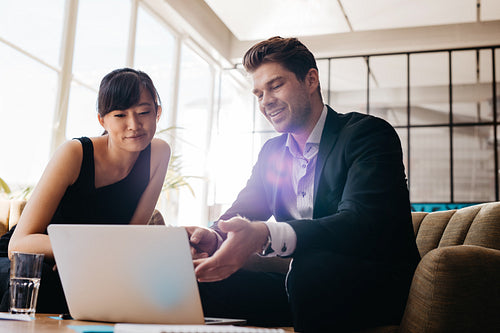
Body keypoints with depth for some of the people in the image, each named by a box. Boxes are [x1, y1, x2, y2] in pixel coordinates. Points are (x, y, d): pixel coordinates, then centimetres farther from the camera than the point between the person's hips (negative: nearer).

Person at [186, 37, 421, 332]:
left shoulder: (370, 133, -9)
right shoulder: (272, 151, 14)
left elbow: (362, 222, -25)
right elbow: (242, 212, 7)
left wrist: (265, 235, -40)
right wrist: (213, 236, -21)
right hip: (304, 285, 5)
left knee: (313, 268, -37)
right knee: (197, 280, -17)